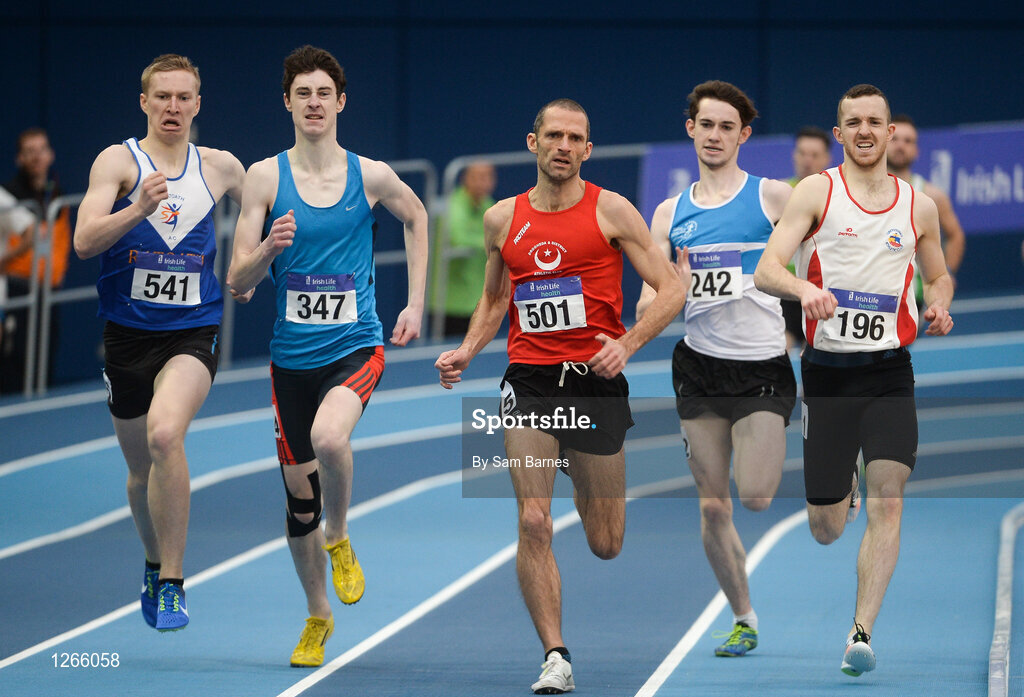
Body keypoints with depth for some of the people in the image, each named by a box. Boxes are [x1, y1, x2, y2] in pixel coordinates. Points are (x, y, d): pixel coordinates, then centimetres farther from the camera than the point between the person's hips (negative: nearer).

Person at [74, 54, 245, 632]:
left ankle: (173, 583, -21)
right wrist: (140, 207, -30)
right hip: (128, 332, 1)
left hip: (193, 332, -1)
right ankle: (157, 565, 42)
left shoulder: (221, 167, 5)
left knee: (165, 434, -28)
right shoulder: (118, 161, -2)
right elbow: (84, 241, -16)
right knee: (141, 469, 13)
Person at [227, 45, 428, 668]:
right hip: (293, 354, 2)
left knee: (329, 436, -32)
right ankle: (318, 617, 28)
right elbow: (238, 282, -3)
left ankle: (339, 540, -2)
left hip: (356, 347, -2)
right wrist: (270, 247, -24)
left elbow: (417, 217, 20)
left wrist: (416, 304, 15)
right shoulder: (266, 178, -2)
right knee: (299, 490, 8)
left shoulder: (370, 175, -2)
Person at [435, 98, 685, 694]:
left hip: (596, 380, -1)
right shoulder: (503, 217, 8)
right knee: (533, 523, -14)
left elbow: (672, 290, -2)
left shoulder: (611, 210, -2)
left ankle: (582, 477, 45)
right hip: (529, 379, 1)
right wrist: (467, 352, 7)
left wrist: (626, 343, -16)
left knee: (606, 545, 8)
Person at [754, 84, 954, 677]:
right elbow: (766, 270, -10)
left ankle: (862, 633, -12)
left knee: (888, 503, -15)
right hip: (828, 370, -1)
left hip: (889, 372, 1)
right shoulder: (816, 193, -1)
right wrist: (804, 288, -32)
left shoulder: (919, 206, 9)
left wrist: (940, 305, 1)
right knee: (826, 531, 4)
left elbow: (940, 275, 25)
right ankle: (841, 488, 42)